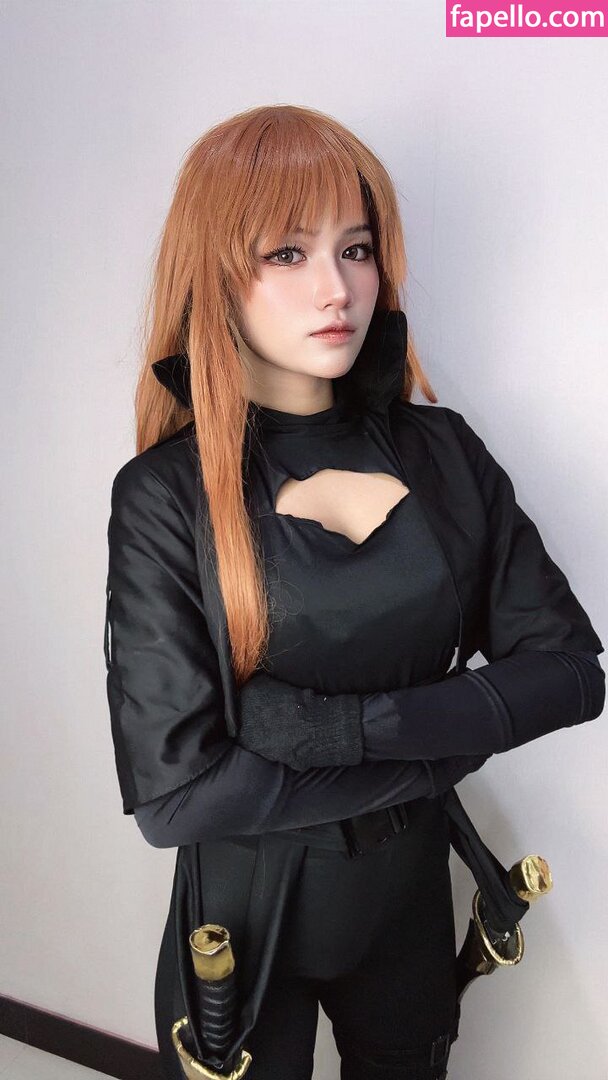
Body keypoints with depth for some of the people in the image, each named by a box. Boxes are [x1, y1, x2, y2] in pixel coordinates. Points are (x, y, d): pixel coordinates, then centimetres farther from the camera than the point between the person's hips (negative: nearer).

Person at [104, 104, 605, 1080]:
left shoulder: (442, 452, -9)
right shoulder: (166, 496, -19)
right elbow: (172, 790, -24)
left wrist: (336, 722, -23)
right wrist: (439, 751, -18)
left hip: (412, 892, 4)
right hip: (246, 905, -3)